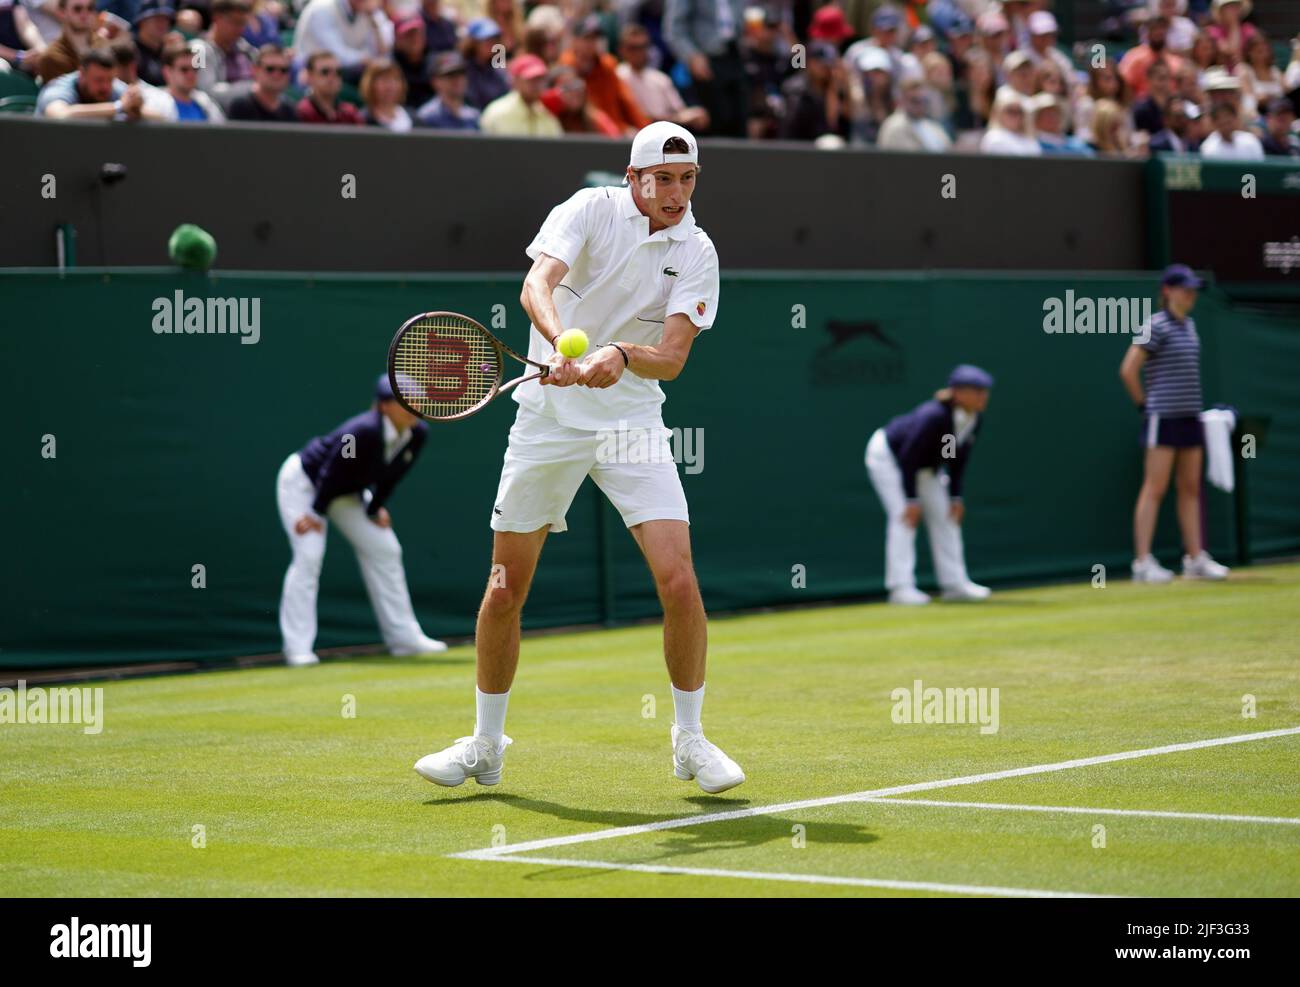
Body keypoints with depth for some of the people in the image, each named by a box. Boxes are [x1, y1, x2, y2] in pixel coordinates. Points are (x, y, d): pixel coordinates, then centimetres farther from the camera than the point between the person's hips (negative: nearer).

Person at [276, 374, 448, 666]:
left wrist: (375, 509, 2)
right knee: (309, 555, -19)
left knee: (385, 550, 6)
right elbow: (332, 472, -29)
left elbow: (391, 476, 0)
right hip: (303, 482, -8)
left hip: (346, 493, 8)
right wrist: (316, 512, -21)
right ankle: (298, 647, -18)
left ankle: (403, 637, 13)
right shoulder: (363, 431, -37)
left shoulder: (418, 434, -15)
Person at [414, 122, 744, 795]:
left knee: (677, 578, -13)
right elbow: (536, 286, -24)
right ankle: (485, 745, 20)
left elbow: (671, 357, -13)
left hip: (632, 424, 1)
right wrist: (562, 345, -42)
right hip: (549, 416, -1)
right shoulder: (590, 210, -7)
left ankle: (689, 739, 4)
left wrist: (622, 354, -33)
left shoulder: (696, 253, -3)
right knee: (505, 588, 3)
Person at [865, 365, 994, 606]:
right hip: (889, 456, -8)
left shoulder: (975, 419, -15)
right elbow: (908, 457, -33)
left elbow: (958, 458, -2)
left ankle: (954, 583, 12)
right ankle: (901, 587, -21)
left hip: (927, 467, 8)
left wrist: (955, 496, -3)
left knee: (944, 516, 6)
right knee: (904, 516, -19)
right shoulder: (933, 416, -38)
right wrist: (912, 499, -32)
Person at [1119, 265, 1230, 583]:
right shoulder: (1157, 326, -11)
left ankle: (1195, 559, 15)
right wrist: (1144, 404, -6)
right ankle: (1143, 562, -6)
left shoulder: (1188, 325, 13)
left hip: (1189, 415, 8)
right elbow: (1128, 370, -13)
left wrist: (1192, 405, 15)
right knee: (1155, 488, -7)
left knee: (1191, 488, 10)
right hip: (1163, 417, -8)